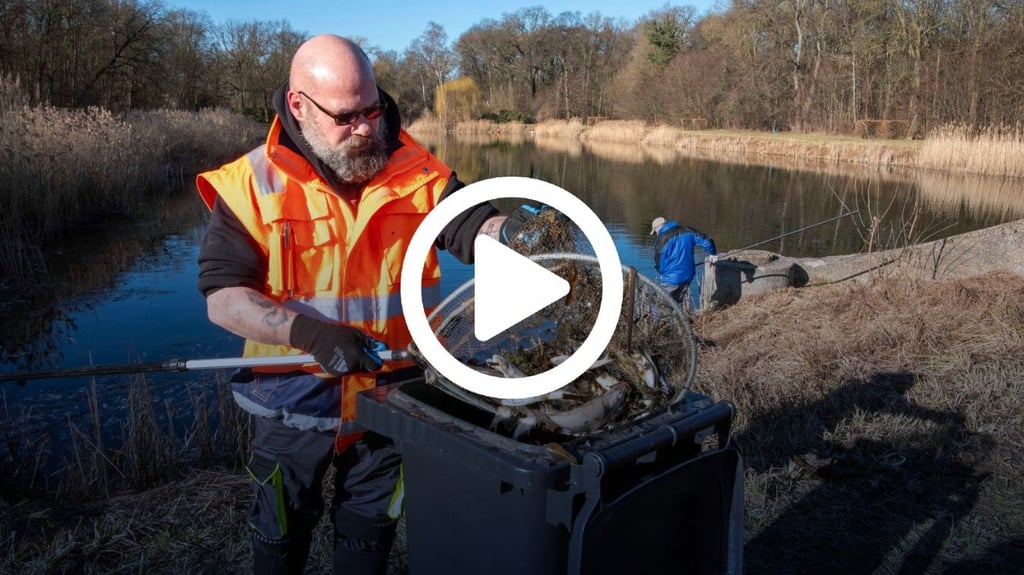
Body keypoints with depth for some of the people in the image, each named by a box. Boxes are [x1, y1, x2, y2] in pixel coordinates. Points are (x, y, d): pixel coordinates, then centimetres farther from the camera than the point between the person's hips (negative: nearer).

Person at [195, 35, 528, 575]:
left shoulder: (416, 172, -7)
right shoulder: (253, 184, -13)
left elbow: (474, 228, -14)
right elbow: (223, 298, -16)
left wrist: (513, 231, -38)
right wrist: (309, 333, -31)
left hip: (391, 397, 2)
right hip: (295, 401, -1)